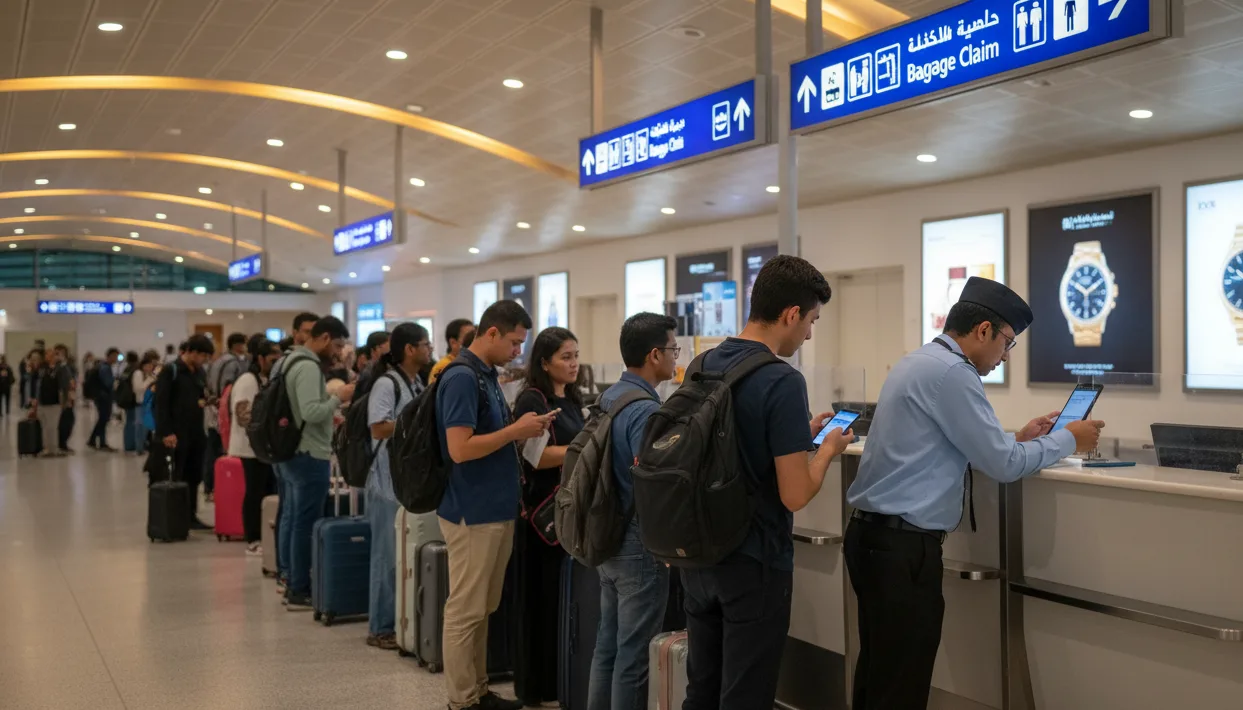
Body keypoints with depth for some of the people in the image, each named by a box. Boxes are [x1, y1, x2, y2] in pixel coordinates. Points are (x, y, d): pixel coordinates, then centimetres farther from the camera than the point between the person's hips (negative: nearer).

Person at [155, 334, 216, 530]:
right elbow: (161, 403, -14)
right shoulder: (170, 371, -10)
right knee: (177, 478, 1)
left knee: (194, 477, 10)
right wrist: (166, 432, -20)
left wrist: (204, 400, 1)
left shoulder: (199, 372, 13)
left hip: (196, 434, 7)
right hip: (177, 435, -7)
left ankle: (191, 516, 18)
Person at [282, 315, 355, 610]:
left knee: (297, 522, 15)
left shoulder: (292, 361, 14)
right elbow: (311, 413, -26)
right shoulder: (308, 367, -18)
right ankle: (300, 592, 2)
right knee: (307, 525, -4)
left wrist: (332, 414, 15)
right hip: (309, 456, -11)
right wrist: (338, 398, -14)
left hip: (293, 453, 11)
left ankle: (294, 587, 22)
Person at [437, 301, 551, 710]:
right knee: (465, 611, 1)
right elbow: (460, 448, -24)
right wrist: (516, 431, -17)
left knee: (482, 609, 16)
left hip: (495, 509, 10)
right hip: (473, 513, -10)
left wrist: (521, 430, 4)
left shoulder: (487, 375, 12)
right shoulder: (462, 378, -17)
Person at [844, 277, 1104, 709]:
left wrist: (1019, 437, 21)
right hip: (903, 545, -10)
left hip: (875, 535, 10)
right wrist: (1068, 440, 2)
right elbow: (1004, 465, -13)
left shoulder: (922, 362, 16)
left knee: (878, 674, 18)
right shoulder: (951, 372, -15)